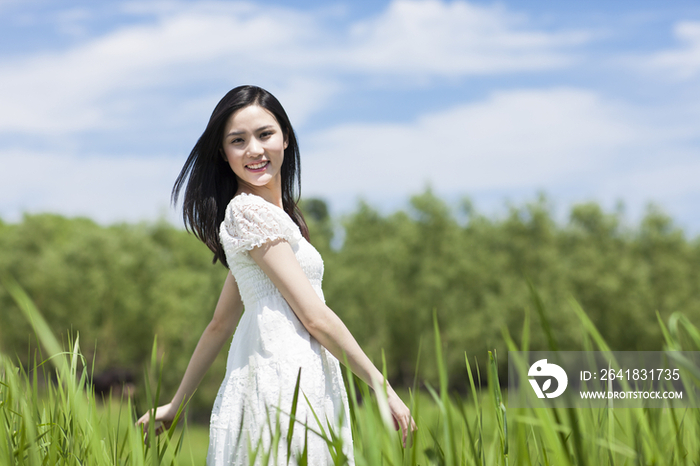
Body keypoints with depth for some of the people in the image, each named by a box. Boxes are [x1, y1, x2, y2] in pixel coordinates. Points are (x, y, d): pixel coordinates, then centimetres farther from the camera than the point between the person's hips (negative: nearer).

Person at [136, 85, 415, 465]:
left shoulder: (261, 213, 19)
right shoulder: (250, 211, -11)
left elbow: (220, 324, 22)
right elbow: (315, 316, -13)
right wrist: (383, 387, -7)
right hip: (286, 385, -9)